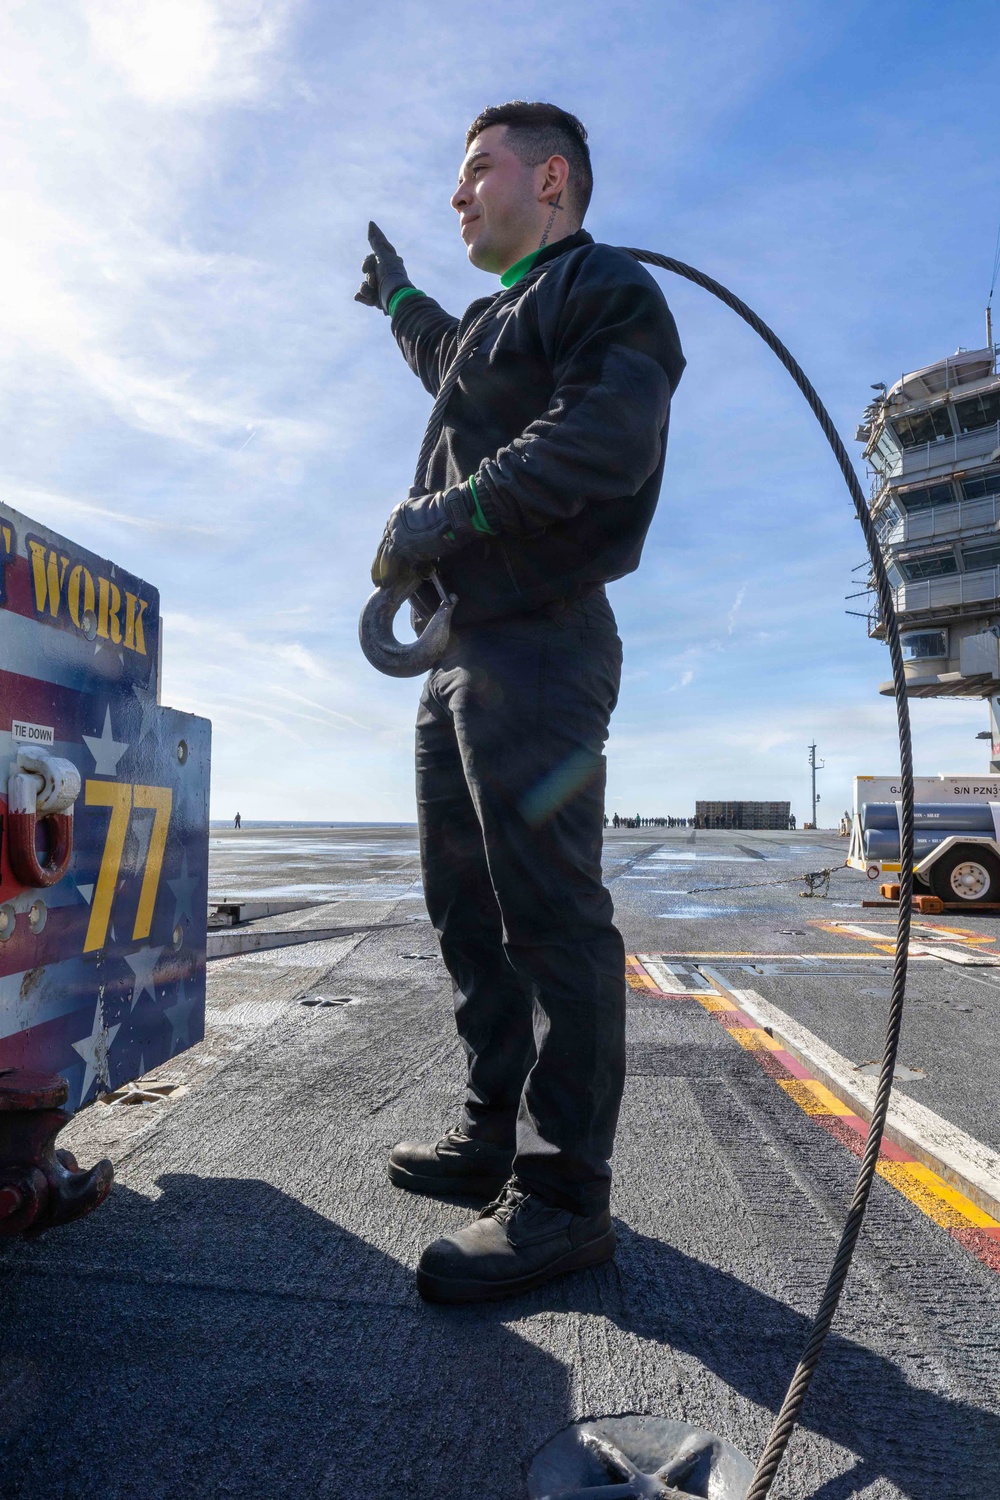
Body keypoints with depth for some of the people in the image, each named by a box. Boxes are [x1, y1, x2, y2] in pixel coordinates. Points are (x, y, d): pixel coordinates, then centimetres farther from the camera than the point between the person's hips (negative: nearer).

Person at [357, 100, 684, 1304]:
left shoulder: (606, 289, 3)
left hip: (538, 644, -10)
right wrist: (393, 291, 67)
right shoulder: (497, 318, 31)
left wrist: (439, 519, -13)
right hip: (466, 649, 10)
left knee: (549, 911, -11)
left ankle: (563, 1194, -2)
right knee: (469, 908, 9)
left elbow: (603, 442, -17)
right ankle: (499, 1133, 21)